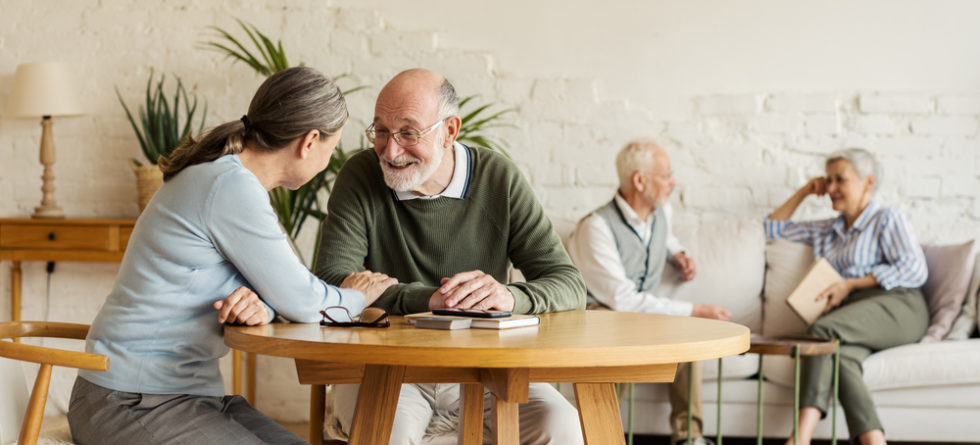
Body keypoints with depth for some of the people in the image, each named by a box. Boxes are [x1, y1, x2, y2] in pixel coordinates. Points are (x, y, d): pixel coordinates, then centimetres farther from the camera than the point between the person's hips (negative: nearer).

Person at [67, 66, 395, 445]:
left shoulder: (230, 176, 11)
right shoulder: (231, 186, -19)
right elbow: (299, 301, -13)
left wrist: (259, 306, -10)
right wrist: (354, 297, 7)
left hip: (188, 393, 9)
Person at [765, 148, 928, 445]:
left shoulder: (888, 220, 13)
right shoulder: (828, 230, 32)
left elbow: (915, 271, -2)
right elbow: (773, 228, 40)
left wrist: (850, 285, -6)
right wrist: (804, 192, 29)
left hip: (896, 307, -5)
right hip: (852, 314, 5)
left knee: (823, 329, -34)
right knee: (840, 355, -35)